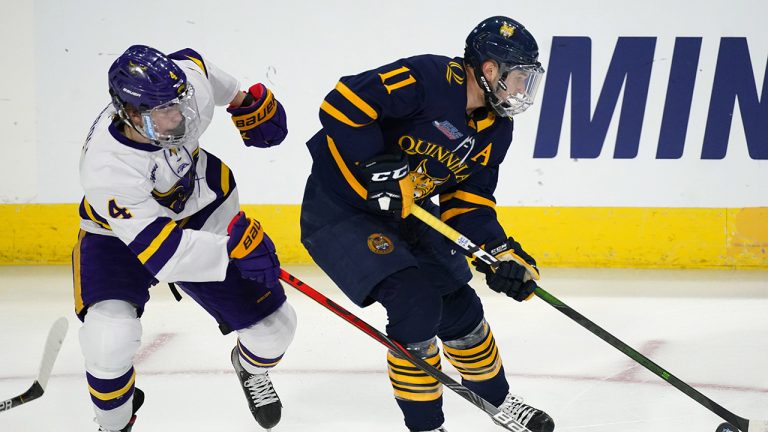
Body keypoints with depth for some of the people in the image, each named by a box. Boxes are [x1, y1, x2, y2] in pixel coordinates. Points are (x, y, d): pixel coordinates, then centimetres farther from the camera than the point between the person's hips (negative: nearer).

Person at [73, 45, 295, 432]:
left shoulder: (189, 82, -28)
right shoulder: (106, 167, -40)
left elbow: (190, 62, 0)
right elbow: (160, 249, -42)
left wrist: (244, 102, 11)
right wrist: (232, 250, -53)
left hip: (204, 211, 5)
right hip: (122, 233, -4)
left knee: (272, 326, 3)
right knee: (110, 338, -29)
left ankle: (251, 369, 42)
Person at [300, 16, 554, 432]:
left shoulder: (497, 129, 0)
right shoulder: (429, 78, -26)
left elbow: (468, 201, 3)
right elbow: (344, 103, -31)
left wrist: (500, 253, -12)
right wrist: (380, 170, -32)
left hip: (405, 213, 9)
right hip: (339, 208, -8)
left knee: (459, 307, 12)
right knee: (415, 301, -21)